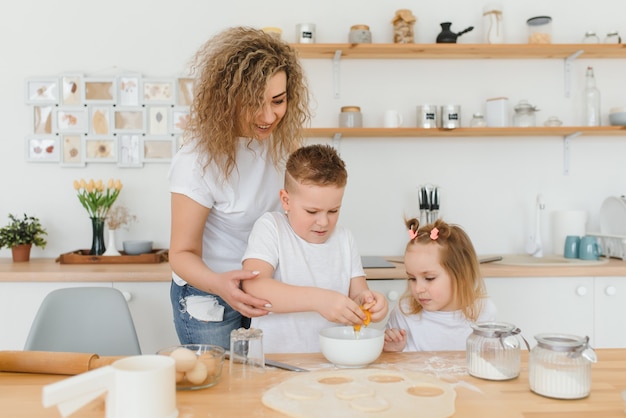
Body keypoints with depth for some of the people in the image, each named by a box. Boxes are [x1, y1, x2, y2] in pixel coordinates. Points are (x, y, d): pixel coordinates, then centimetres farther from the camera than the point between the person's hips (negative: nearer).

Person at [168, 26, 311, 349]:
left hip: (260, 289, 5)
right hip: (207, 296, -5)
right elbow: (183, 253, -20)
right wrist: (219, 284, -40)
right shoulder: (200, 161, -26)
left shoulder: (279, 138, -10)